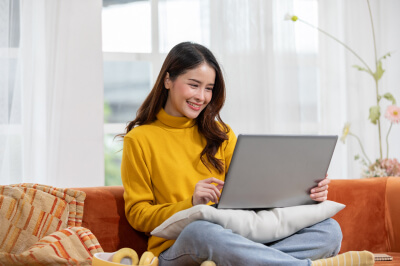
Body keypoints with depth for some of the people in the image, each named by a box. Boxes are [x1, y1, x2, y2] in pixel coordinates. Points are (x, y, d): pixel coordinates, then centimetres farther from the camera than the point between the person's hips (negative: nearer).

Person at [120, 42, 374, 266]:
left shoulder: (219, 134, 21)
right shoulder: (139, 140, 7)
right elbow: (138, 214, 3)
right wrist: (191, 203, -15)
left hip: (236, 236, 5)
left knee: (328, 230, -18)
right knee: (201, 231, -42)